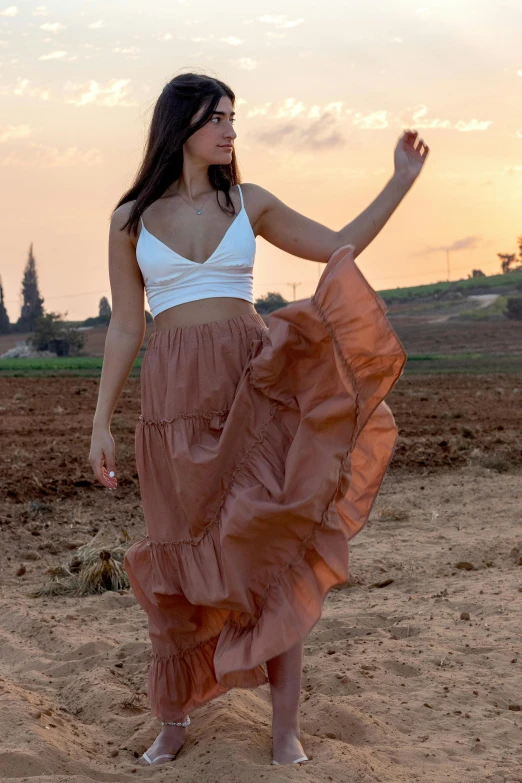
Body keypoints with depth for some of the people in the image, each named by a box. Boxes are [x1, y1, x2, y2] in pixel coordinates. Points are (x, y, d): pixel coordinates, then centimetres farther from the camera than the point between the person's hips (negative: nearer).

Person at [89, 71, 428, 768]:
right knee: (184, 561, 5)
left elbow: (341, 248, 16)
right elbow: (125, 328, 7)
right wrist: (101, 423, 3)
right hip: (174, 396, 0)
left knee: (268, 549, -3)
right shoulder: (131, 218, 6)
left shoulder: (249, 203, 9)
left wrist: (402, 181, 9)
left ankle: (286, 729, 5)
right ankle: (174, 719, 22)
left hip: (253, 386, 0)